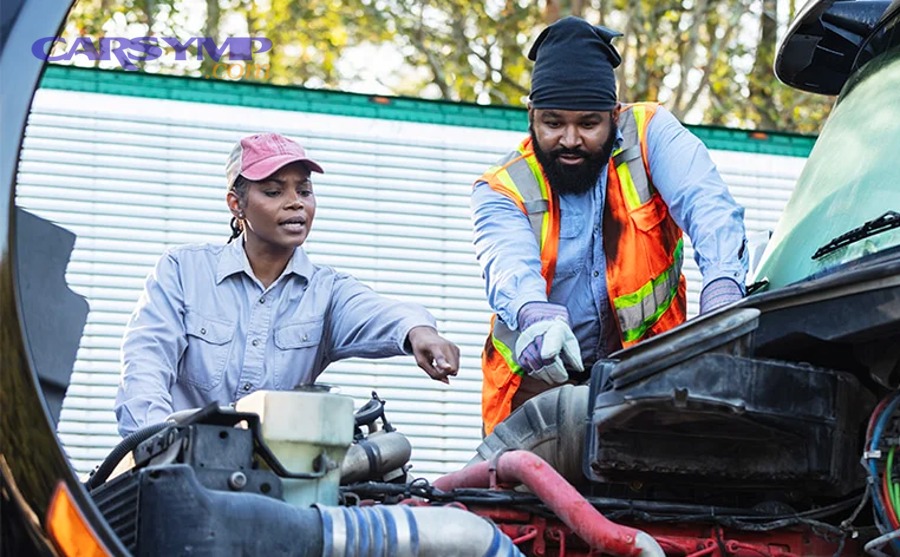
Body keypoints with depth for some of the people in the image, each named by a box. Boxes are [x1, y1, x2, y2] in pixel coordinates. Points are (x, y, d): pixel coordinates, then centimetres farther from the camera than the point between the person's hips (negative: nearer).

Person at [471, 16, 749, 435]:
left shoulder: (650, 132, -4)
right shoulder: (502, 189, -4)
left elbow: (706, 205, -20)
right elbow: (510, 261, -26)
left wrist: (723, 288, -41)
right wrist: (535, 316, -50)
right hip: (537, 376, 1)